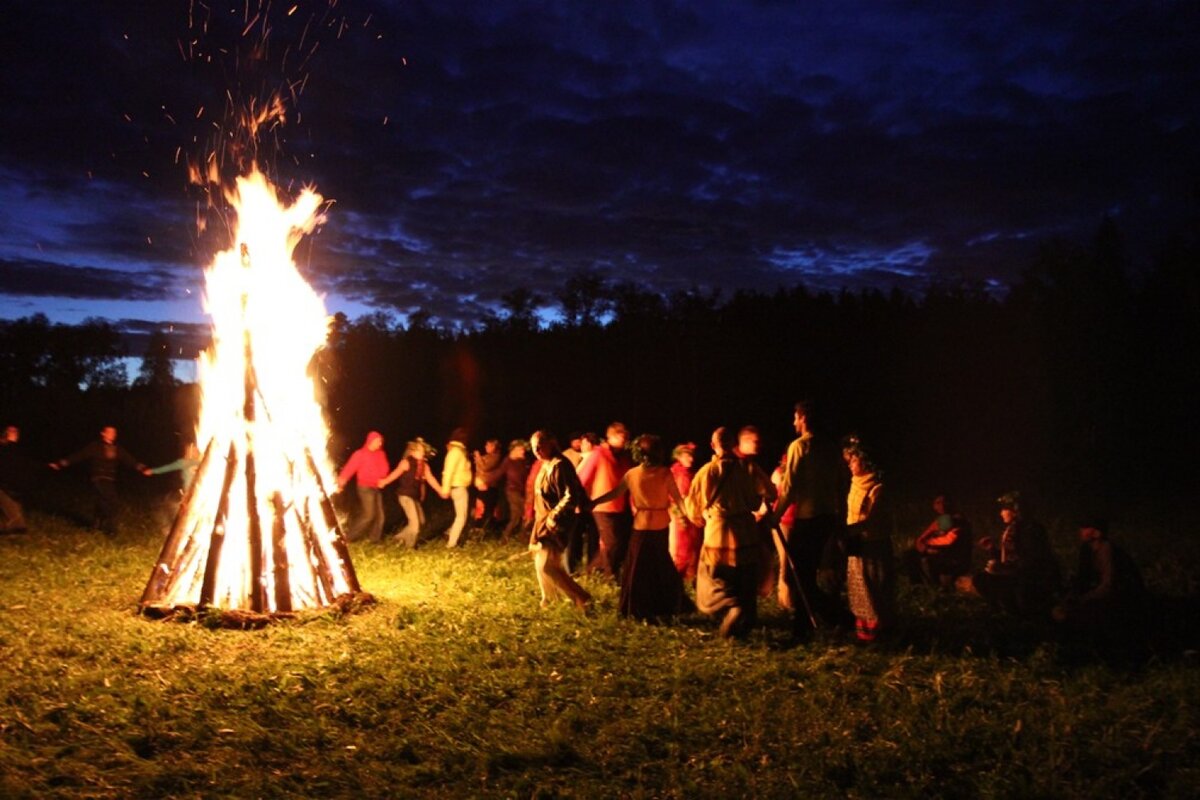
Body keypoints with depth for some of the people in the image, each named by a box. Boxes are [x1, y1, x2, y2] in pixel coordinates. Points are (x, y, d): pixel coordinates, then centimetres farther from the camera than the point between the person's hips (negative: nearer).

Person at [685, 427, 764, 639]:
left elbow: (692, 506, 5)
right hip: (746, 534, 1)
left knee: (715, 583, 8)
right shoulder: (745, 469, -4)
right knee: (746, 586, 14)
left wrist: (702, 519, 25)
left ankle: (732, 607, -18)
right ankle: (744, 625, 14)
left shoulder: (706, 471, -4)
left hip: (717, 534, -1)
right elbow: (754, 503, 1)